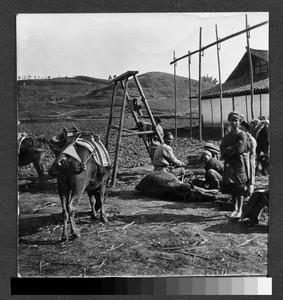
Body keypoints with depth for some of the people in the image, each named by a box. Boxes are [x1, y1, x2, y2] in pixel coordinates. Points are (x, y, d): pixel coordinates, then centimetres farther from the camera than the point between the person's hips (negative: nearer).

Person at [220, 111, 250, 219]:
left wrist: (228, 150, -4)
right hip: (229, 164, 5)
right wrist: (233, 150, -13)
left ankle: (240, 210, 0)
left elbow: (239, 149, -15)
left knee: (239, 188, -5)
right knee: (231, 188, 7)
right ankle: (235, 209, 18)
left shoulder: (242, 135, -3)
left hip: (239, 163, -5)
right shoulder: (226, 135, 15)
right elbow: (222, 148, 5)